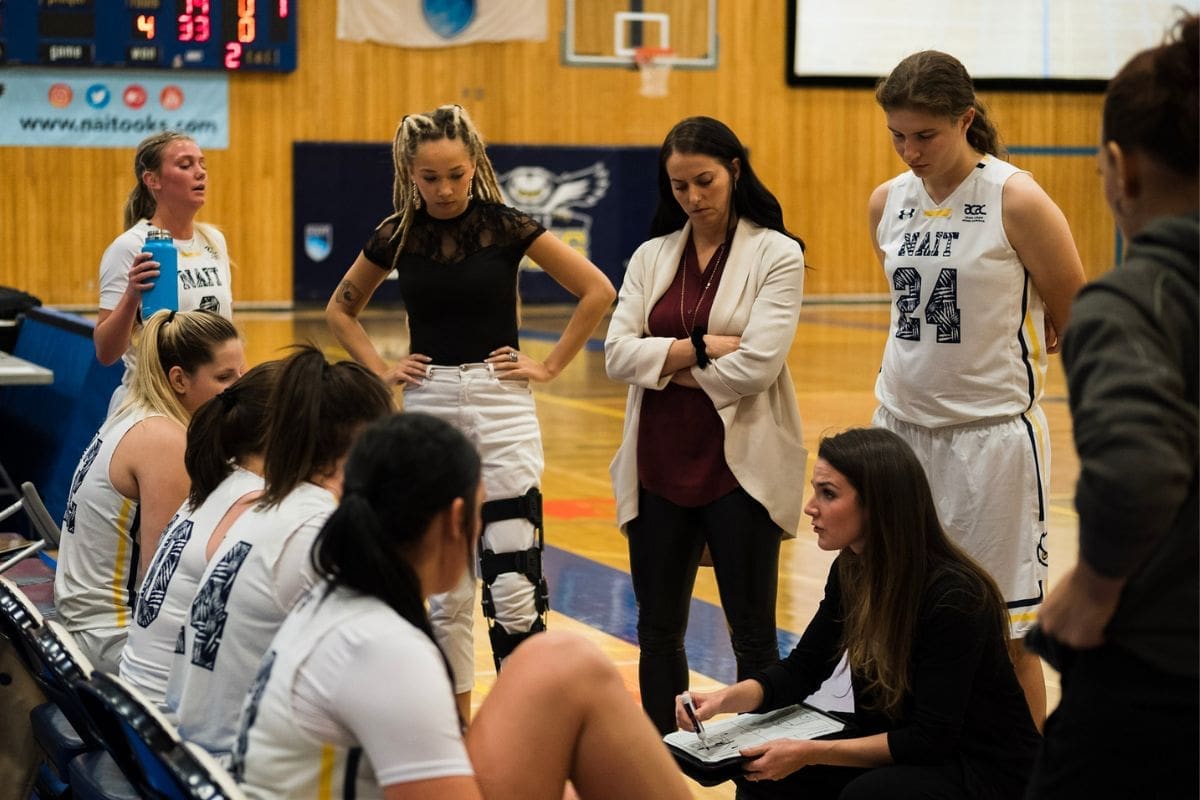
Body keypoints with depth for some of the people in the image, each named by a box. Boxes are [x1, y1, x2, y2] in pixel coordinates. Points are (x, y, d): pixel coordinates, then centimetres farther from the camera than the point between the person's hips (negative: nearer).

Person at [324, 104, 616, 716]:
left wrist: (549, 366, -4)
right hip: (427, 404, 3)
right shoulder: (397, 236, 2)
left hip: (500, 403, -2)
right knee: (439, 582, 8)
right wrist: (381, 369, 6)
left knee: (513, 584, -9)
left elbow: (596, 291, -2)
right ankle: (455, 715, 20)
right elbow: (340, 309, 18)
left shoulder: (505, 227, -5)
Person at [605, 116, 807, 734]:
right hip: (661, 466, 5)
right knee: (657, 631, 12)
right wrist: (702, 346, -14)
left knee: (752, 635, 4)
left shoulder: (777, 255, -4)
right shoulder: (652, 257, 9)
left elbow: (755, 365, -16)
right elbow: (619, 355, -3)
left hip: (739, 466, -5)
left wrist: (667, 366, -6)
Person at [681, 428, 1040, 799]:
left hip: (989, 770, -7)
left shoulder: (953, 596, -26)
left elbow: (930, 738, -25)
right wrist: (724, 698, -11)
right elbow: (803, 669, 7)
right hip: (901, 748, 7)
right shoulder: (850, 571, -4)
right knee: (762, 768, -10)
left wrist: (810, 753, -27)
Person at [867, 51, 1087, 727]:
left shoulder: (1018, 202, -10)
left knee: (1005, 630, 0)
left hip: (991, 435, -5)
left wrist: (1004, 362, 7)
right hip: (901, 426, 5)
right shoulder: (888, 202, 7)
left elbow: (1076, 325, -1)